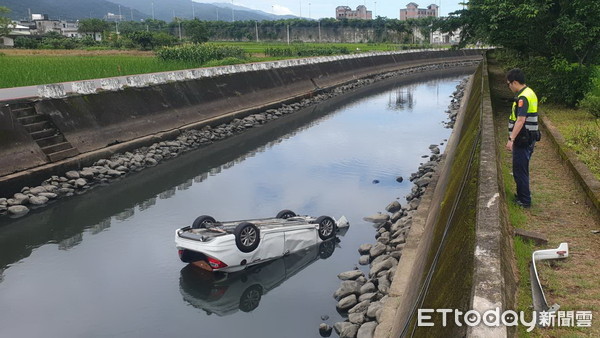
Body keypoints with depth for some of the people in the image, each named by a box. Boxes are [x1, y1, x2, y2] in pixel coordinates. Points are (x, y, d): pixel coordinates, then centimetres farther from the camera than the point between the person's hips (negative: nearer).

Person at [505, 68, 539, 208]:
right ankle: (521, 195, 32)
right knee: (521, 169, 20)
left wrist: (511, 139, -30)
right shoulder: (529, 93, 12)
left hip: (522, 139, -10)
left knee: (520, 170, -1)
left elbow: (521, 120, -28)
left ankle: (525, 200, 8)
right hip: (529, 138, 10)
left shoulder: (523, 97, -21)